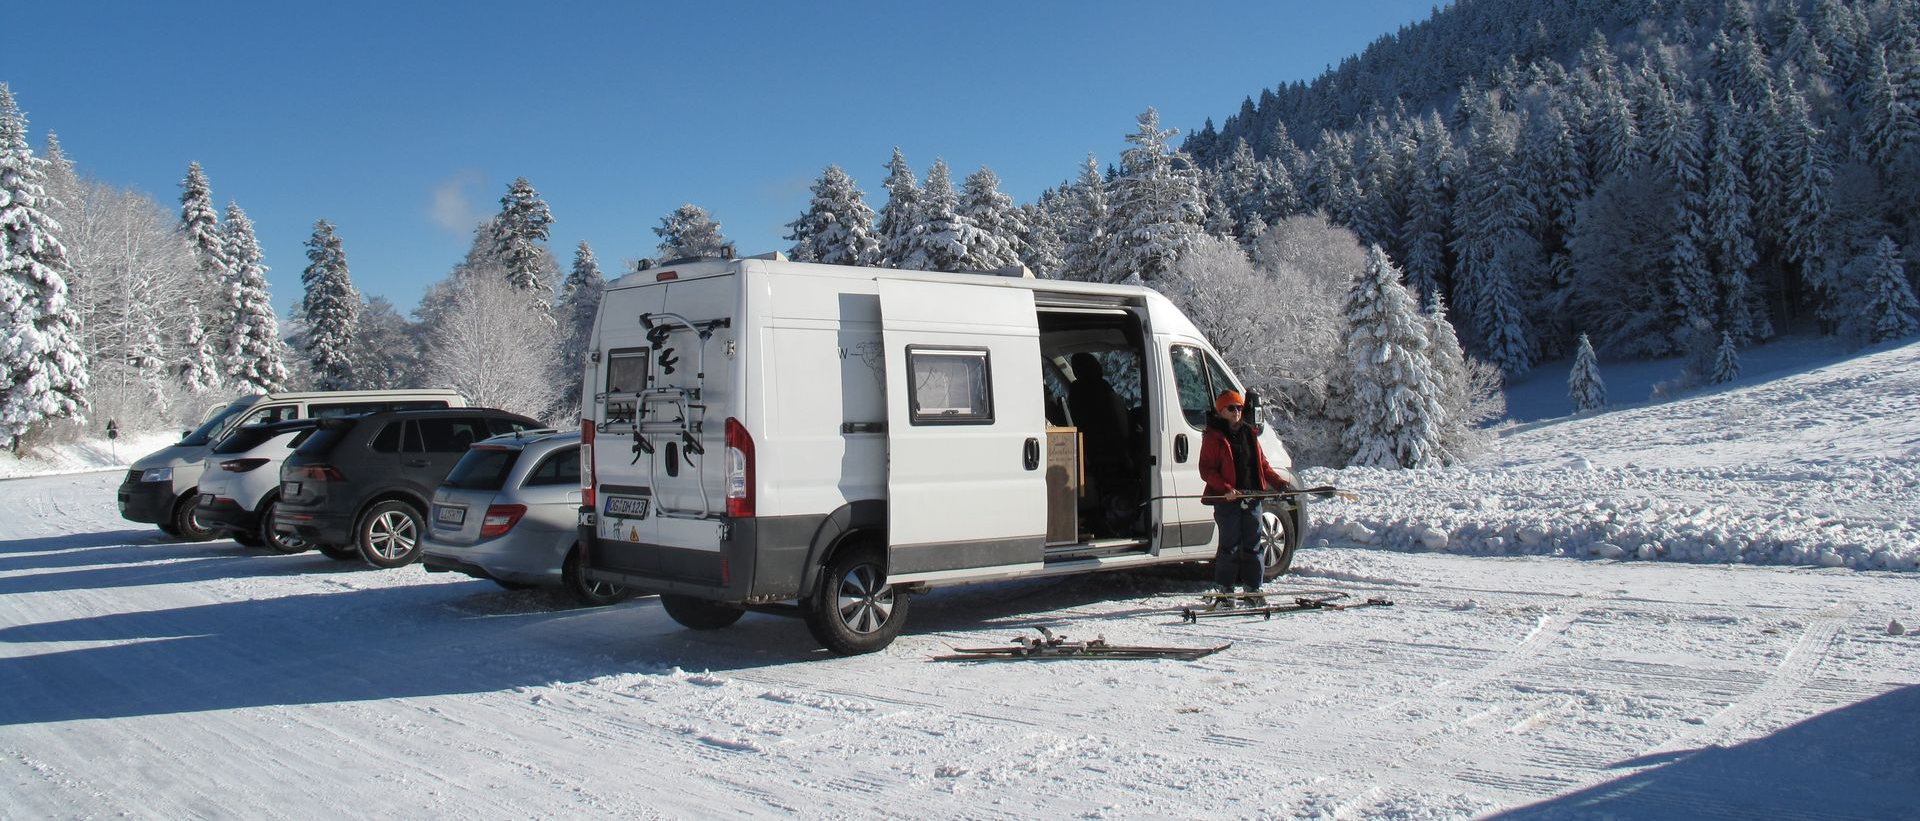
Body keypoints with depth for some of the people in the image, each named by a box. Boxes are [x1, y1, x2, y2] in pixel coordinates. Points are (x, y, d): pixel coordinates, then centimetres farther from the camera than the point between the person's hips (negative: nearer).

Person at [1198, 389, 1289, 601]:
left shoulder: (1249, 433, 15)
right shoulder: (1213, 437, -3)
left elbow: (1262, 463, 20)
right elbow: (1206, 470, -7)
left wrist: (1278, 482, 7)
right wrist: (1226, 489, -20)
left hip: (1252, 498, 6)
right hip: (1227, 500, -5)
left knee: (1253, 544, 8)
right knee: (1230, 546, -3)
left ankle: (1253, 588, 17)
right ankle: (1226, 590, 7)